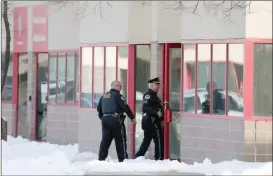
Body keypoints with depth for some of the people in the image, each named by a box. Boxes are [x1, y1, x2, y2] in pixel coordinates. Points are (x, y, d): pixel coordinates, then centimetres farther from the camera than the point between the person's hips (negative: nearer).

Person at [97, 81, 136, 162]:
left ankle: (101, 158, 0)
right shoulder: (117, 95, -6)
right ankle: (123, 159, 2)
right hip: (115, 119, -6)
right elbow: (125, 107, -10)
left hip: (105, 119, 6)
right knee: (120, 140, 1)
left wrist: (102, 117, 27)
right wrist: (132, 118, -2)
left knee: (105, 139, 6)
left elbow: (98, 108, 17)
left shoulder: (104, 96, 15)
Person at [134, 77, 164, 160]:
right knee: (159, 139, -7)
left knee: (147, 140, 13)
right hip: (151, 121, -10)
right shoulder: (148, 95, -11)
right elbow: (146, 107, -23)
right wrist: (156, 113, -27)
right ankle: (159, 158, -7)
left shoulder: (153, 95, 21)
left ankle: (138, 157, 14)